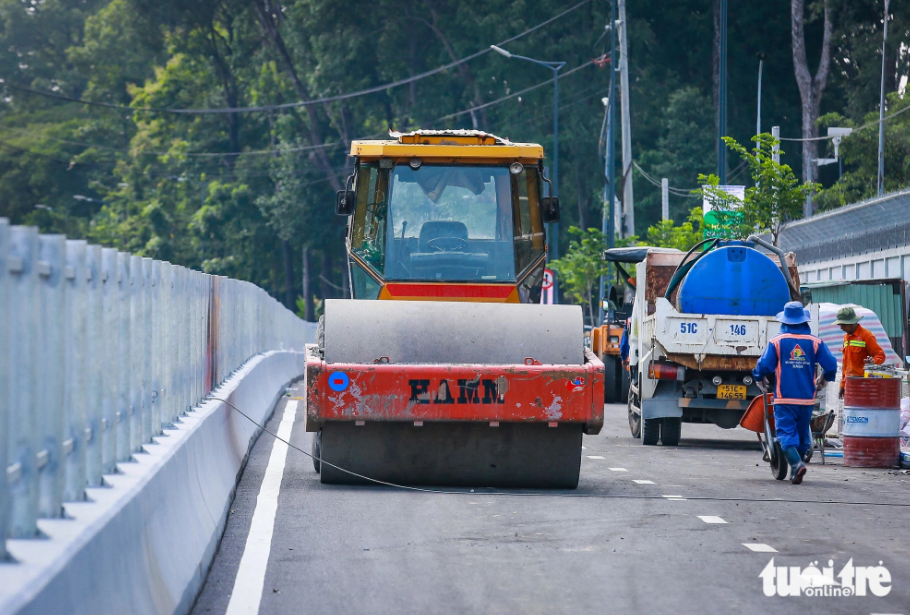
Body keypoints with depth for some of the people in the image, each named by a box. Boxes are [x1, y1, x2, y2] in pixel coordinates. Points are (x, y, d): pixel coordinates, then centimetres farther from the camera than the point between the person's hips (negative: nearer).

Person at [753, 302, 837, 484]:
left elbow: (764, 366, -6)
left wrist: (759, 377, 16)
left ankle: (796, 463, -28)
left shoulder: (777, 342, -3)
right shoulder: (815, 342, 2)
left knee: (786, 433, -4)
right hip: (807, 398, 3)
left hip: (784, 398, -3)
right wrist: (822, 380, 19)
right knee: (802, 434, 14)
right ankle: (795, 472, 19)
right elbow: (831, 365, -1)